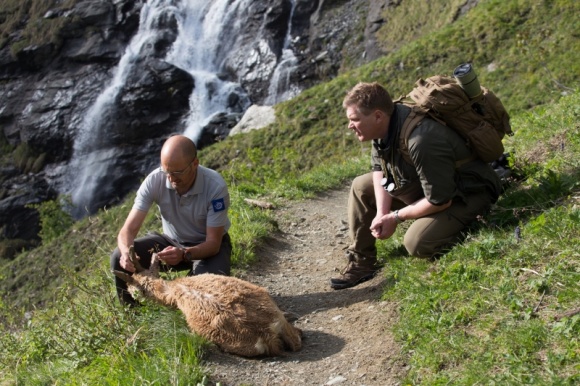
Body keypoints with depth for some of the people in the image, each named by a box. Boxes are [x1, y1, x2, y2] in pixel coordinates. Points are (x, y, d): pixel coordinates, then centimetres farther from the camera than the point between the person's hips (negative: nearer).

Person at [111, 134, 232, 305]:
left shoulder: (215, 186, -30)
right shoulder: (154, 180, -22)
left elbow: (213, 242, -26)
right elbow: (129, 229, -22)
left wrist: (184, 254, -46)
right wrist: (126, 252, -45)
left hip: (208, 244, -3)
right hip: (171, 240, 3)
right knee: (119, 258, -19)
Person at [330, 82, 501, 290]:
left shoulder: (422, 141, -38)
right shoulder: (384, 125, -12)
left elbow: (440, 200, -30)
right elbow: (379, 167, 5)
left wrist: (395, 217, -17)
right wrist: (381, 214, -8)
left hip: (466, 193, -9)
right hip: (425, 181, 9)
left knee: (416, 242, -29)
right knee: (361, 186, 3)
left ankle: (464, 226, 0)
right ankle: (361, 261, 7)